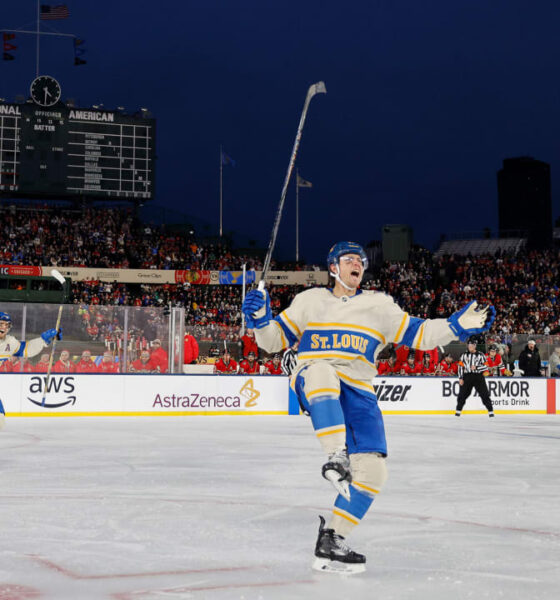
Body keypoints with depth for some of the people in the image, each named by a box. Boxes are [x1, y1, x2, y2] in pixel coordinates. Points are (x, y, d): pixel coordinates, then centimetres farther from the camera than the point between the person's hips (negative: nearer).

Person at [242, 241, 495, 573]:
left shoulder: (380, 305, 17)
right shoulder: (310, 300, 14)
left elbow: (417, 334, 11)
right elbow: (275, 339, 13)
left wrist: (458, 325, -3)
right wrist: (260, 318, -7)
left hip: (357, 392, 3)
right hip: (313, 385, -3)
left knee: (373, 468, -13)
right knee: (321, 371, -41)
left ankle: (332, 541, -4)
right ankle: (336, 458, -45)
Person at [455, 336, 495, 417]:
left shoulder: (480, 355, 2)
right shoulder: (464, 355, 8)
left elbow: (485, 366, -2)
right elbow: (460, 367, 7)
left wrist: (476, 367, -15)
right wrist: (460, 378, 0)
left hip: (478, 376, -2)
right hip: (467, 376, 2)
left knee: (484, 394, -6)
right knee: (462, 394, 1)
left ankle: (490, 410, -1)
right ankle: (458, 410, 15)